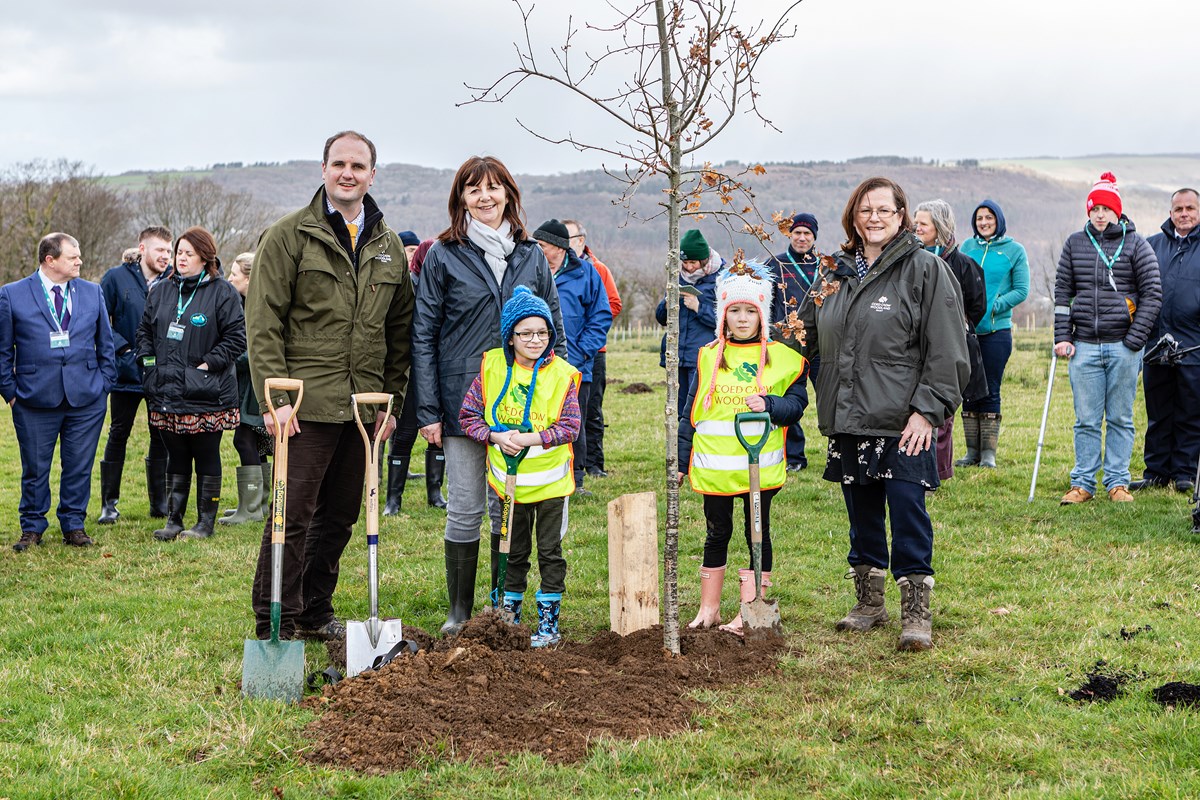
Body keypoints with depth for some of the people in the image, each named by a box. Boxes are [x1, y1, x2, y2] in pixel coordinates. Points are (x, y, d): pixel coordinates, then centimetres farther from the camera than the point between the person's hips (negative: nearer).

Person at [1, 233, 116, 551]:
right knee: (35, 468, 7)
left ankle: (74, 526, 21)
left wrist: (105, 384, 6)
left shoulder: (93, 292, 8)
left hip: (87, 399, 2)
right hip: (35, 400, -2)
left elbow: (105, 344, 13)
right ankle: (32, 528, 21)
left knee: (79, 467, 7)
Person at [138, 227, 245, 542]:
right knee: (176, 459, 11)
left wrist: (208, 363, -11)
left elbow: (236, 336, -7)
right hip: (167, 393, 5)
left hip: (207, 396, -5)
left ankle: (206, 522, 11)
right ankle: (174, 520, 18)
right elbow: (145, 330, 21)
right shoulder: (161, 291, 12)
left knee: (207, 459, 3)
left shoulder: (222, 292, -5)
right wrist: (149, 360, 6)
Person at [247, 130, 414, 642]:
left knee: (340, 515, 12)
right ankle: (274, 627, 3)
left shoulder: (389, 246, 13)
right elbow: (262, 324, -7)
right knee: (292, 515, -6)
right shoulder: (289, 236, -3)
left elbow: (400, 330, 16)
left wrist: (391, 399, 9)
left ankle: (314, 614, 26)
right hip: (307, 403, -5)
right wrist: (274, 397, -14)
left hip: (362, 405, 5)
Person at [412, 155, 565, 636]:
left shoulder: (531, 258, 8)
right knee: (466, 510, 1)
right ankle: (460, 610, 14)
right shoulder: (444, 258, 0)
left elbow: (554, 332, 11)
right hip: (464, 402, -2)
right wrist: (427, 410, -8)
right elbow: (423, 336, -2)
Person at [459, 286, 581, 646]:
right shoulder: (492, 368, -5)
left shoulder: (562, 374, -9)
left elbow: (570, 426, -11)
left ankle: (548, 623, 17)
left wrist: (529, 438, -21)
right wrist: (496, 437, -17)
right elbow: (468, 416, -2)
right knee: (513, 553, 14)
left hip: (550, 480, -1)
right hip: (509, 480, 2)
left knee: (550, 553, 6)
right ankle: (507, 619, 26)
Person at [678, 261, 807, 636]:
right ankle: (709, 608, 21)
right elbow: (692, 412, 8)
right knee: (717, 534, 11)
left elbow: (796, 402, -1)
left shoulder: (781, 357, 1)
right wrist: (682, 460, 7)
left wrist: (768, 404, -20)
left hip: (760, 464, -1)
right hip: (714, 465, 2)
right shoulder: (708, 357, 6)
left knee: (757, 532, 5)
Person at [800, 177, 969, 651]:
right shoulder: (835, 273, 13)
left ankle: (917, 614, 3)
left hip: (903, 424, -6)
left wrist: (927, 410, -14)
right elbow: (807, 336, 23)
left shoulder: (925, 269, -4)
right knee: (862, 517, 13)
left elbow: (946, 350, -8)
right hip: (847, 420, 6)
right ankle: (869, 604, 26)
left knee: (908, 515, -6)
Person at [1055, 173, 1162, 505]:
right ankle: (1082, 483, 11)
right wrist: (1062, 337, 1)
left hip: (1123, 345, -2)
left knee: (1120, 419, 5)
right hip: (1084, 346, 2)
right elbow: (1062, 292, 10)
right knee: (1086, 420, 4)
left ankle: (1118, 482, 12)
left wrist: (1135, 340, -8)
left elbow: (1152, 293, -1)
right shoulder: (1075, 243, 9)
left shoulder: (1135, 243, 2)